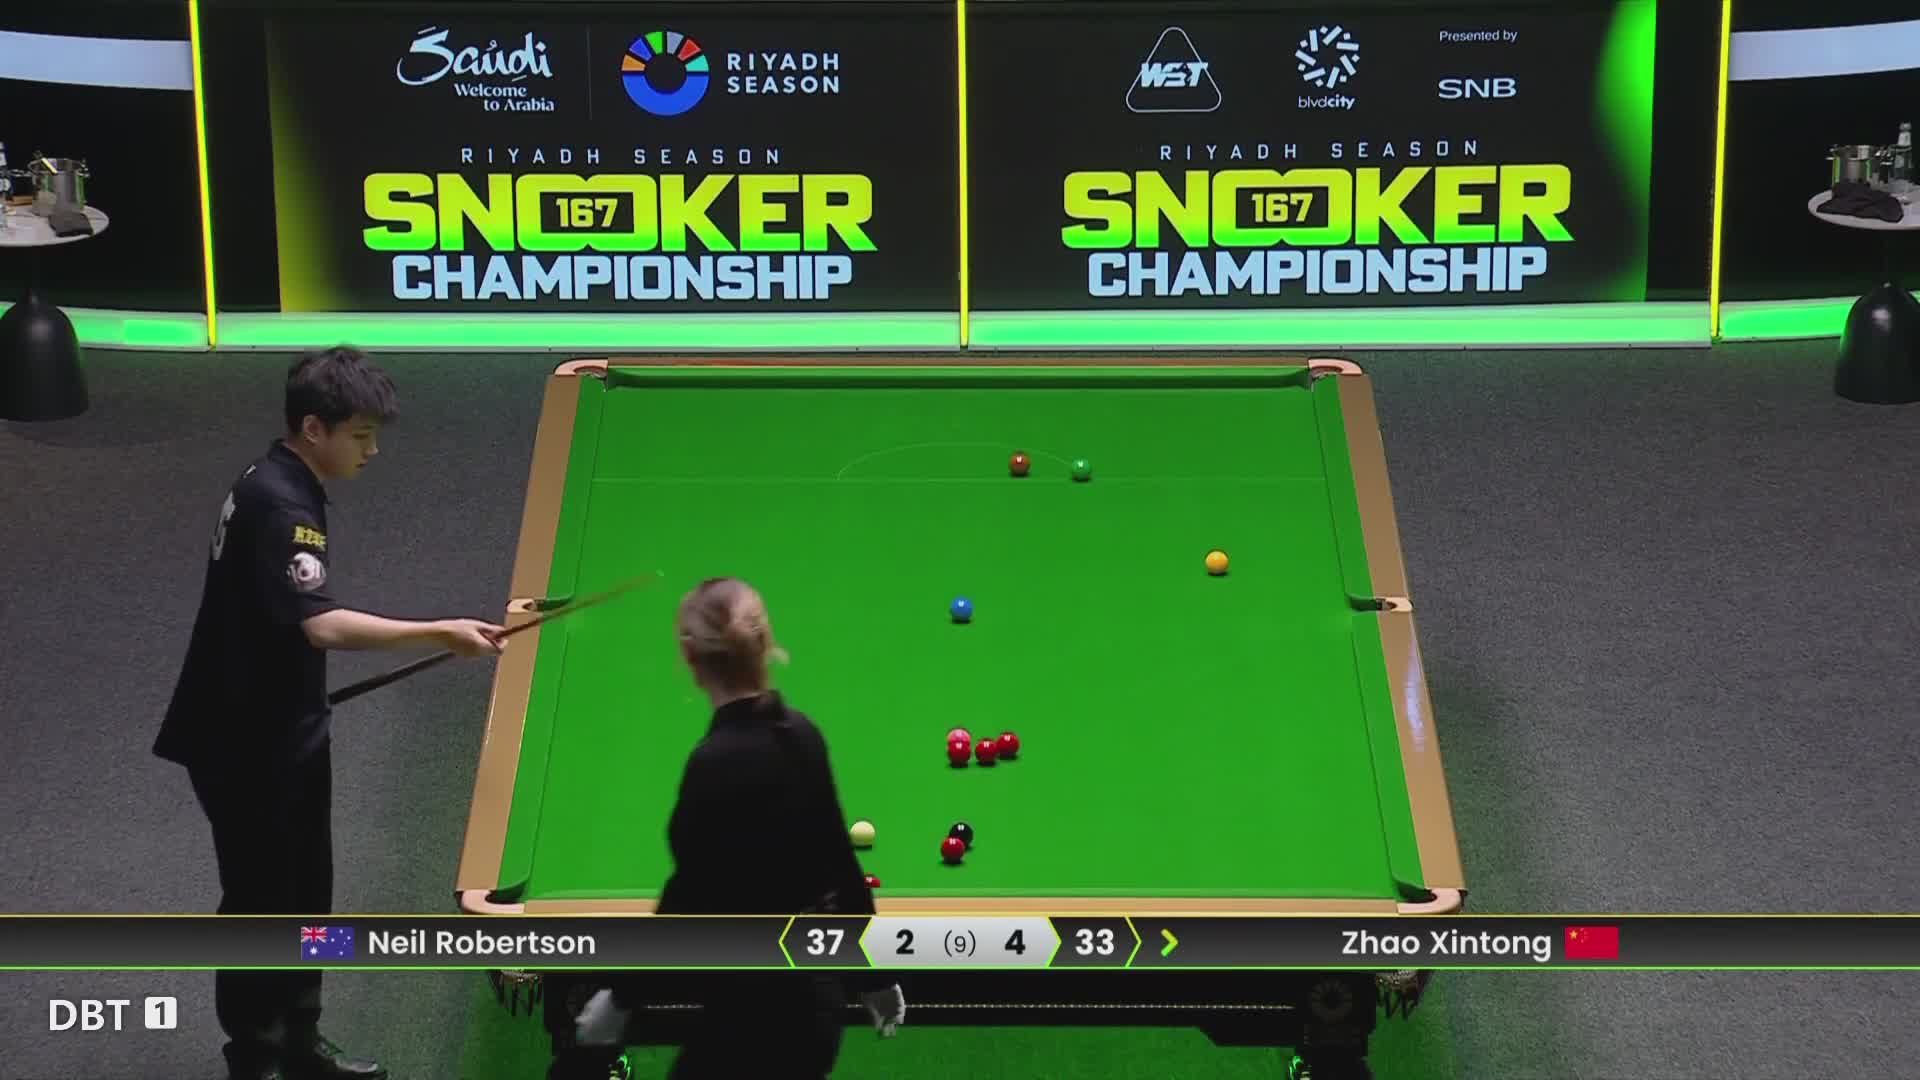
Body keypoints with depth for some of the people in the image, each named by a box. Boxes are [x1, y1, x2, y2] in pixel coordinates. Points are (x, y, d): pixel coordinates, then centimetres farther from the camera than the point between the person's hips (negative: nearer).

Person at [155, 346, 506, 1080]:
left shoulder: (281, 485, 6)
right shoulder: (280, 505, -25)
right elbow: (322, 625, -36)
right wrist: (439, 633, -39)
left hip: (281, 729, 10)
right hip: (246, 744, -10)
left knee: (306, 892, 17)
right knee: (260, 901, 2)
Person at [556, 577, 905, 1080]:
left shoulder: (717, 764, -23)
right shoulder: (802, 733, 0)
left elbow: (692, 897, -17)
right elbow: (839, 860, 8)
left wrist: (620, 997, -5)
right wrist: (875, 978, 18)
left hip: (758, 1010, -8)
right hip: (813, 988, 8)